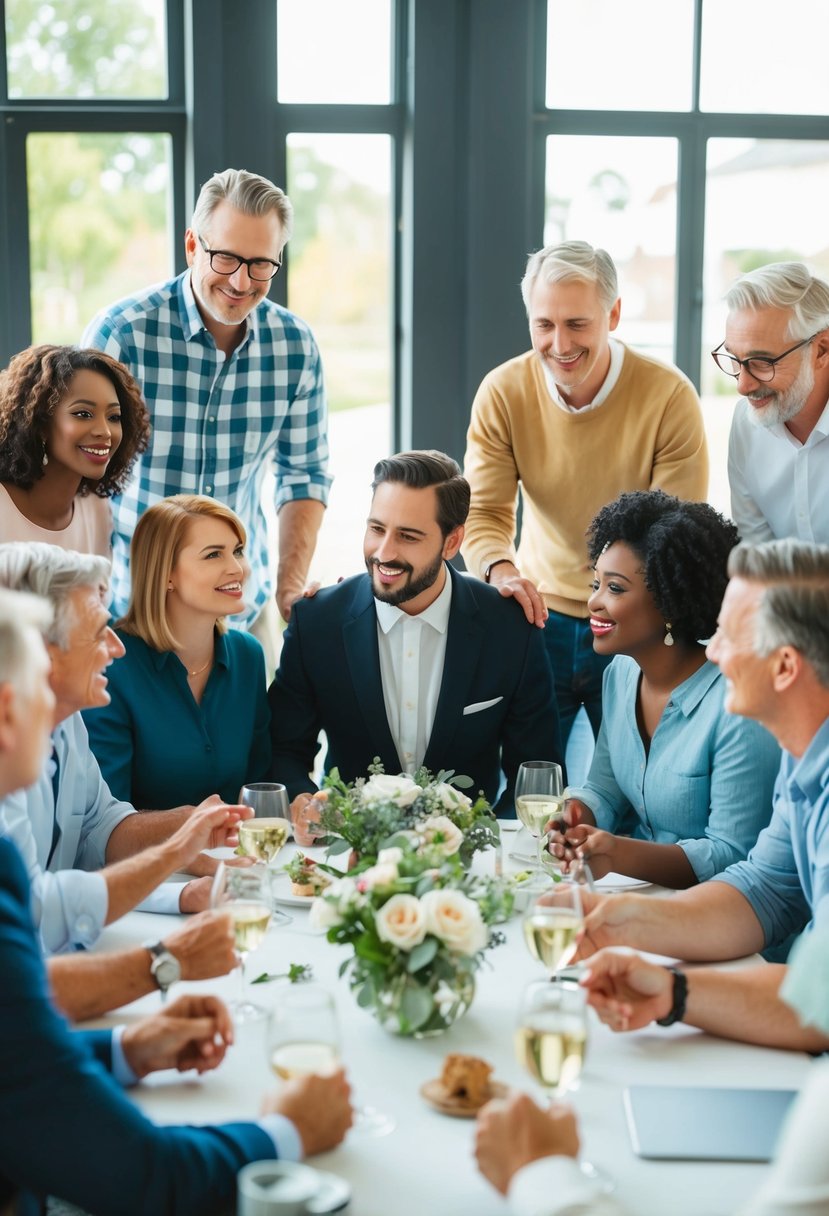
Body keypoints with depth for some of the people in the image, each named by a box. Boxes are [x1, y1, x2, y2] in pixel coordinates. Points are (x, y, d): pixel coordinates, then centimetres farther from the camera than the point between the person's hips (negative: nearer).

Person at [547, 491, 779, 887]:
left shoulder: (736, 705, -19)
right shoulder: (621, 674, 5)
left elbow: (733, 854, -18)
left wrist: (620, 854, -31)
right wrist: (571, 814, -10)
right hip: (635, 883, 7)